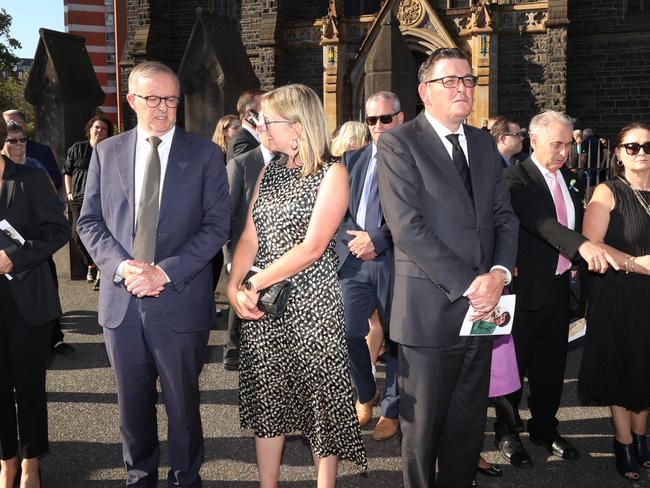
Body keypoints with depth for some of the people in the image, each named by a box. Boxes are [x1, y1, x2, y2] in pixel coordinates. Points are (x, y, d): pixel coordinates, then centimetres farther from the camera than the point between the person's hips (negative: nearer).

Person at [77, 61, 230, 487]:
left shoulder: (205, 153, 0)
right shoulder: (106, 153, 8)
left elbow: (217, 224, -6)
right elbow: (89, 221, 6)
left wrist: (165, 272, -16)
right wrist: (121, 266, -12)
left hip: (180, 301, -2)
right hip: (121, 301, 3)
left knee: (183, 404, 10)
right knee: (133, 404, 16)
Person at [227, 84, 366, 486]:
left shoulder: (332, 174, -7)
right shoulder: (269, 172, 12)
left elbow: (313, 247, -16)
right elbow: (249, 237, 6)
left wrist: (256, 283, -15)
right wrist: (235, 285, -10)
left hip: (313, 302, -6)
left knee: (321, 400, 5)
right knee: (267, 402, 12)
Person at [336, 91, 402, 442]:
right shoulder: (352, 159, 13)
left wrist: (376, 239, -15)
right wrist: (354, 238, -8)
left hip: (394, 262, -3)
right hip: (354, 260, 4)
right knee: (349, 334, 0)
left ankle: (391, 410, 26)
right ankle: (366, 394, 29)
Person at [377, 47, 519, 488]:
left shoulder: (484, 144, 13)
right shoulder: (398, 144, -7)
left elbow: (504, 216, 10)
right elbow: (407, 228, -16)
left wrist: (499, 273, -9)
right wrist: (467, 284, -17)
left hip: (481, 308, 6)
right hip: (430, 313, -5)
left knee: (469, 426, 16)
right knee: (423, 428, 9)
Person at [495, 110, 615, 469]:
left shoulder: (568, 178, 10)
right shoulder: (515, 179, -14)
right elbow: (540, 221, -30)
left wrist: (578, 263, 3)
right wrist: (582, 246, -43)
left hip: (559, 287, 7)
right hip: (526, 288, -7)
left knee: (551, 364, 16)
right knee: (515, 363, 6)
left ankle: (544, 428, 33)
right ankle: (507, 432, 23)